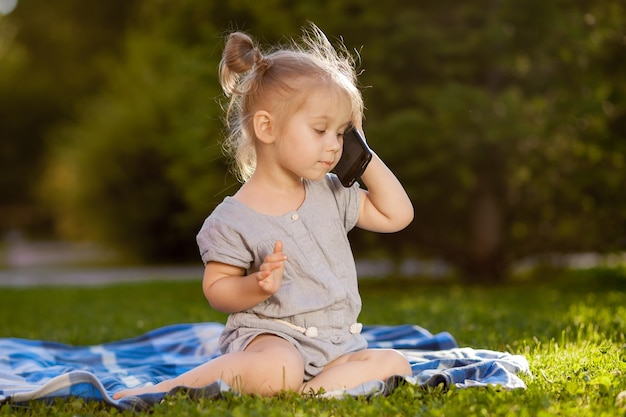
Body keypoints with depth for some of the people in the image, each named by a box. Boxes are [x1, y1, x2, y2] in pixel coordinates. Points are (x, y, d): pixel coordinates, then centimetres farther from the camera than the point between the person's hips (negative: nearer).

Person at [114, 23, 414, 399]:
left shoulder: (331, 195, 11)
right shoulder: (234, 219, -8)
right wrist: (258, 286, -24)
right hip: (269, 335, -6)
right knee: (278, 370, -39)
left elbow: (397, 215, 14)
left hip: (336, 347, 7)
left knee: (394, 365, -18)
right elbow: (216, 289, -4)